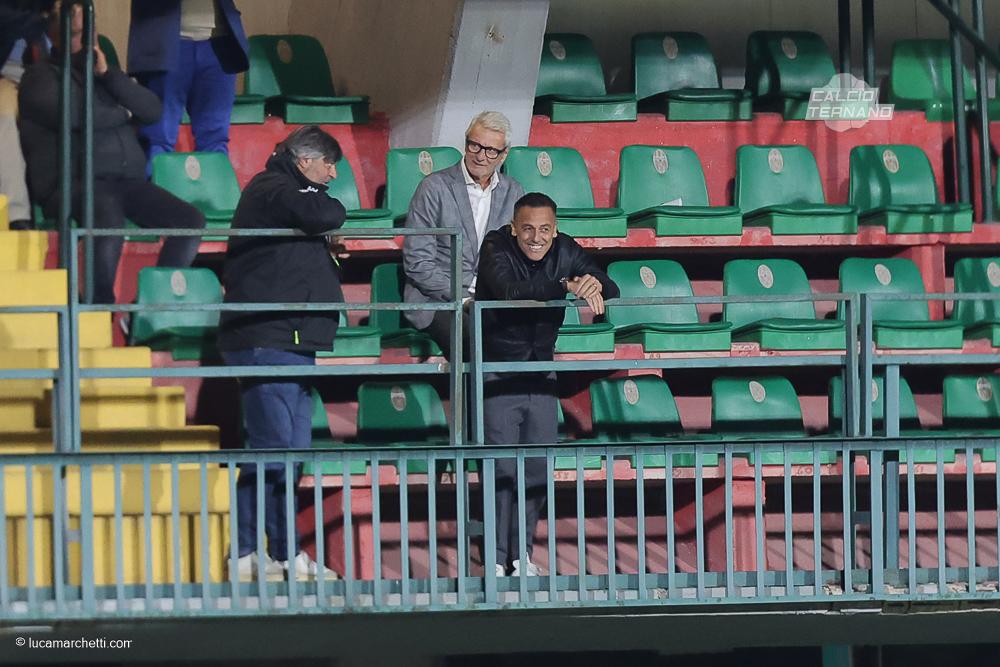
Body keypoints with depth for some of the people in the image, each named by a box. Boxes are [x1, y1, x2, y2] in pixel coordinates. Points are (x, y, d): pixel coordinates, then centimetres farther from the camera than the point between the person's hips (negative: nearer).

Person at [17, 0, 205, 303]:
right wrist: (122, 114, 7)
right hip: (73, 182, -6)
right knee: (109, 213, -39)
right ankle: (101, 308, -27)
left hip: (127, 183, 6)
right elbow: (72, 114, -10)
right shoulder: (41, 76, 10)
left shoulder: (106, 77, 27)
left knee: (192, 221, -15)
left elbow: (152, 110, 11)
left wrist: (107, 73, 2)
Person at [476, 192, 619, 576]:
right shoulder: (496, 250, -17)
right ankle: (496, 559, -2)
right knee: (502, 469, -8)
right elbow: (511, 291, -36)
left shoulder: (565, 252, -2)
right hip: (498, 374, -5)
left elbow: (611, 289, -6)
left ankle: (521, 555, 18)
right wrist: (569, 287, -42)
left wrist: (595, 286, -31)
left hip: (541, 375, 5)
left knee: (538, 469, 7)